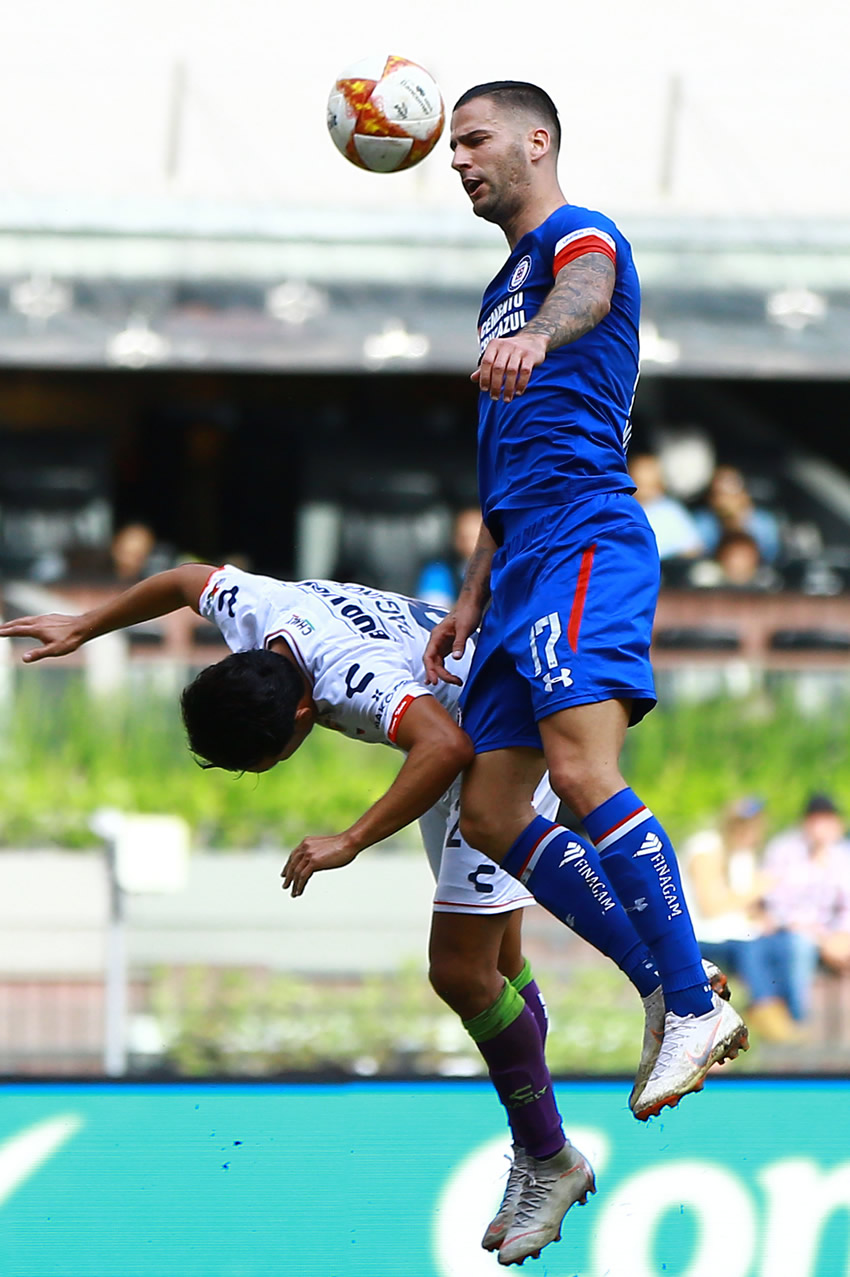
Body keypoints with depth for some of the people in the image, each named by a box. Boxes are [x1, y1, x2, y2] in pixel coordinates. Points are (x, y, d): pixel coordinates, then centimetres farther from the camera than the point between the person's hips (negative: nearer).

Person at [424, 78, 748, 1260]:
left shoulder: (581, 235, -2)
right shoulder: (505, 284, 27)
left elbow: (585, 297, -30)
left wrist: (535, 336, -53)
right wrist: (471, 601, 29)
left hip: (586, 537, -10)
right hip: (527, 562, 10)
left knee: (581, 766, -26)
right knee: (491, 817, 4)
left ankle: (694, 1006, -26)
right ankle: (668, 979, 8)